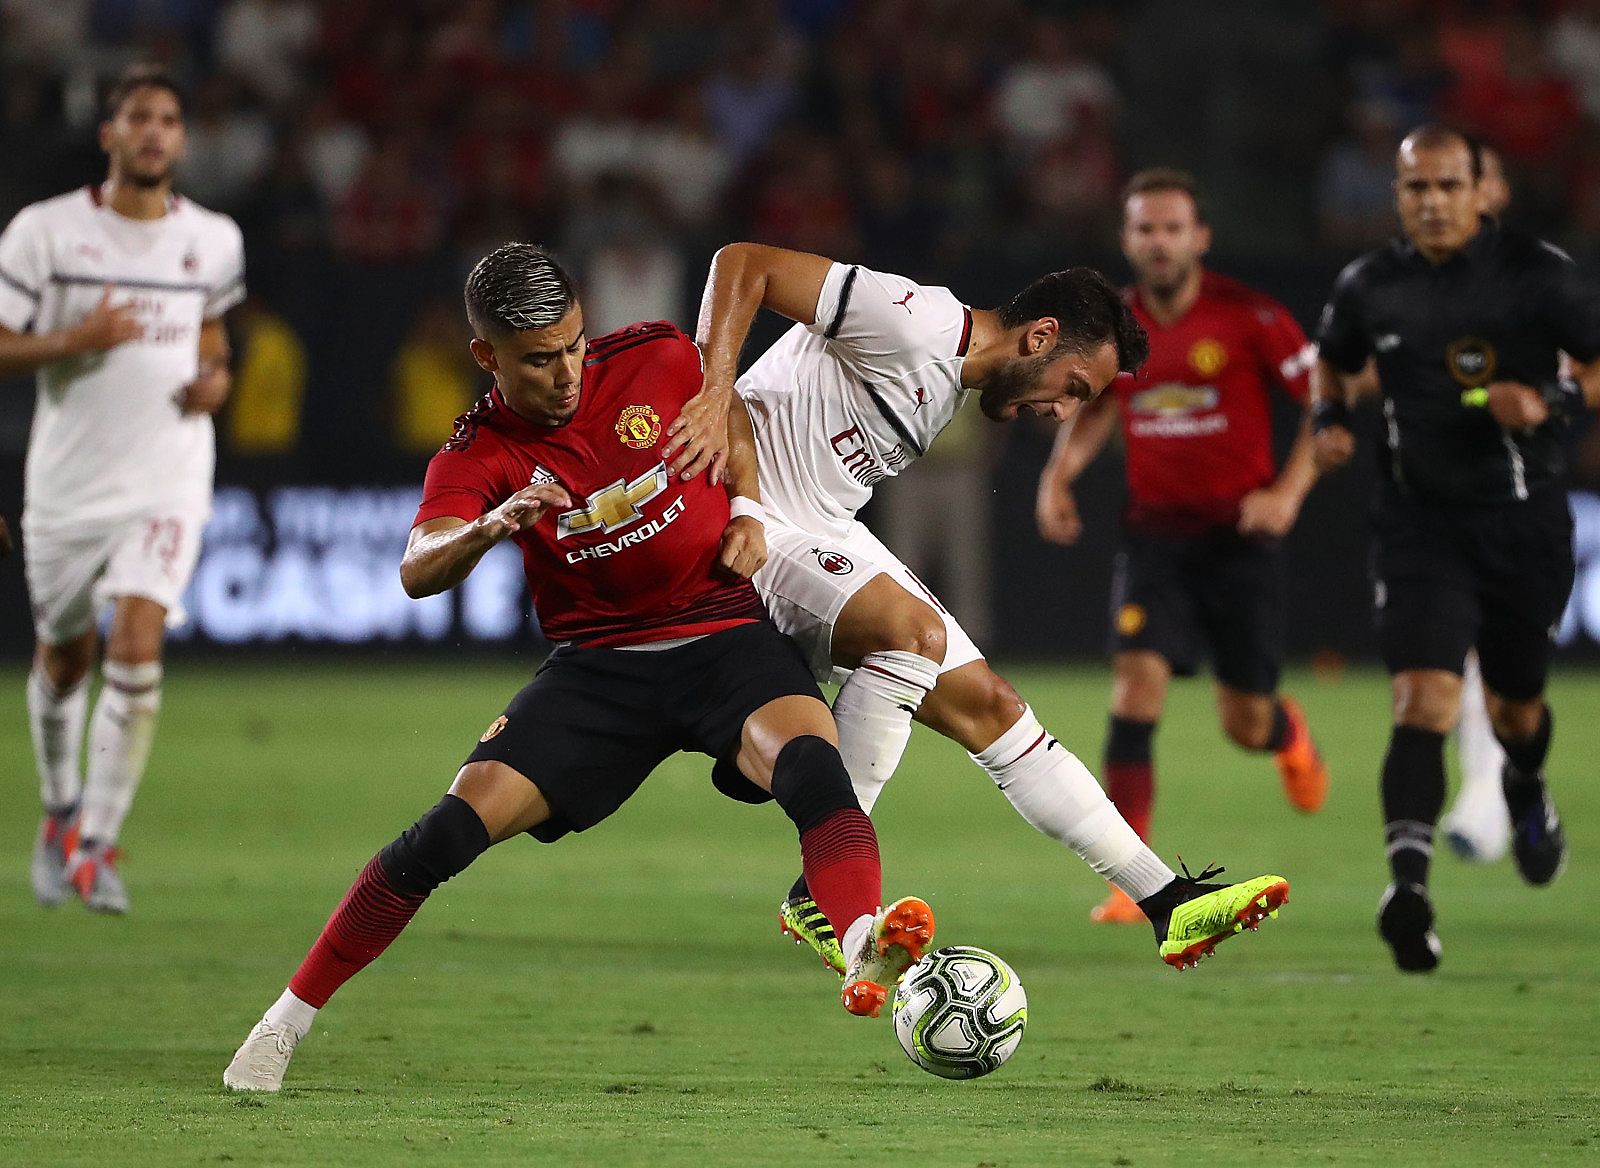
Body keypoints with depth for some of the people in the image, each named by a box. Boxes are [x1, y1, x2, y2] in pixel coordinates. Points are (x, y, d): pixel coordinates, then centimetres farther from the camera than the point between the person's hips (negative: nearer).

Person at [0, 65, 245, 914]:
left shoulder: (213, 240, 5)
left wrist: (214, 376, 3)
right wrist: (72, 341, -22)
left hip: (168, 477, 0)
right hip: (69, 478, 0)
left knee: (137, 651, -17)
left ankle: (94, 845, -11)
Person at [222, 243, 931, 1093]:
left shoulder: (658, 360, -4)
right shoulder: (476, 457, -9)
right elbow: (418, 571, -26)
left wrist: (747, 508, 3)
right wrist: (492, 526, -47)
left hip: (724, 633, 0)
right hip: (599, 665, 0)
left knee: (809, 763, -33)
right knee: (455, 825, -14)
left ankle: (865, 955, -55)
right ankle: (289, 1019, 0)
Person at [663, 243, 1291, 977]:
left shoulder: (953, 387, 14)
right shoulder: (916, 323, -18)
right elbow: (742, 264, -23)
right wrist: (715, 395, -33)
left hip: (830, 541, 10)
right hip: (753, 524, -10)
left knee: (987, 707, 5)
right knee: (918, 632, -31)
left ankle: (1167, 905, 8)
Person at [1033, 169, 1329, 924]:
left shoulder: (1248, 317, -11)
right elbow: (1096, 406, 21)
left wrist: (1288, 491, -16)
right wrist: (1059, 476, 5)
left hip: (1239, 531, -2)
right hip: (1155, 533, 2)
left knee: (1244, 724, 4)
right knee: (1137, 677, -19)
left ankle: (1289, 734, 46)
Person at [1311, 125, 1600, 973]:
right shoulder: (1370, 287, 3)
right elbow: (1332, 359, 23)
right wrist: (1329, 418, 3)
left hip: (1523, 519, 0)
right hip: (1419, 517, 0)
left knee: (1514, 705, 16)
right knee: (1424, 701, -18)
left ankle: (1526, 794, 53)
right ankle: (1409, 885, -29)